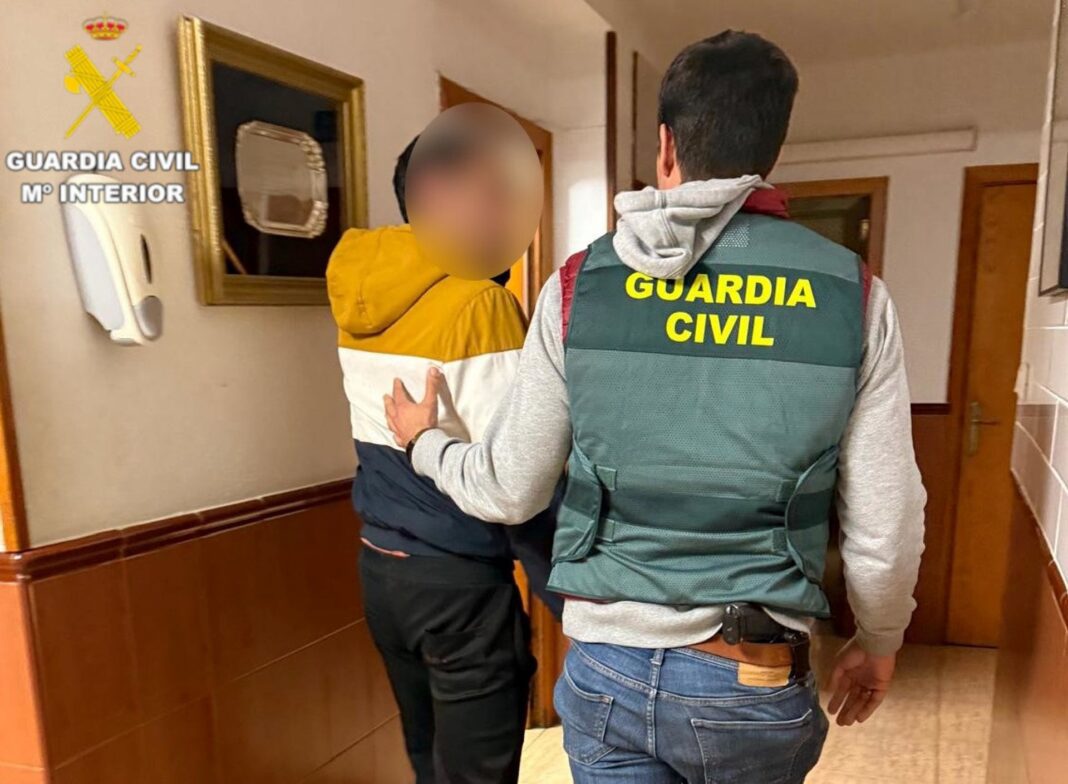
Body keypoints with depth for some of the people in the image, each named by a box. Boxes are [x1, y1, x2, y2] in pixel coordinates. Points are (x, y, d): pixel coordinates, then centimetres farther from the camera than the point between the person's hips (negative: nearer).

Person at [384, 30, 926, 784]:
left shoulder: (581, 283, -8)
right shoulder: (853, 293, -8)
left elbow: (508, 491, -2)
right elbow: (884, 526, -3)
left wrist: (423, 440, 18)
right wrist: (879, 641, 17)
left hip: (608, 667, -2)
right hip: (755, 681, 3)